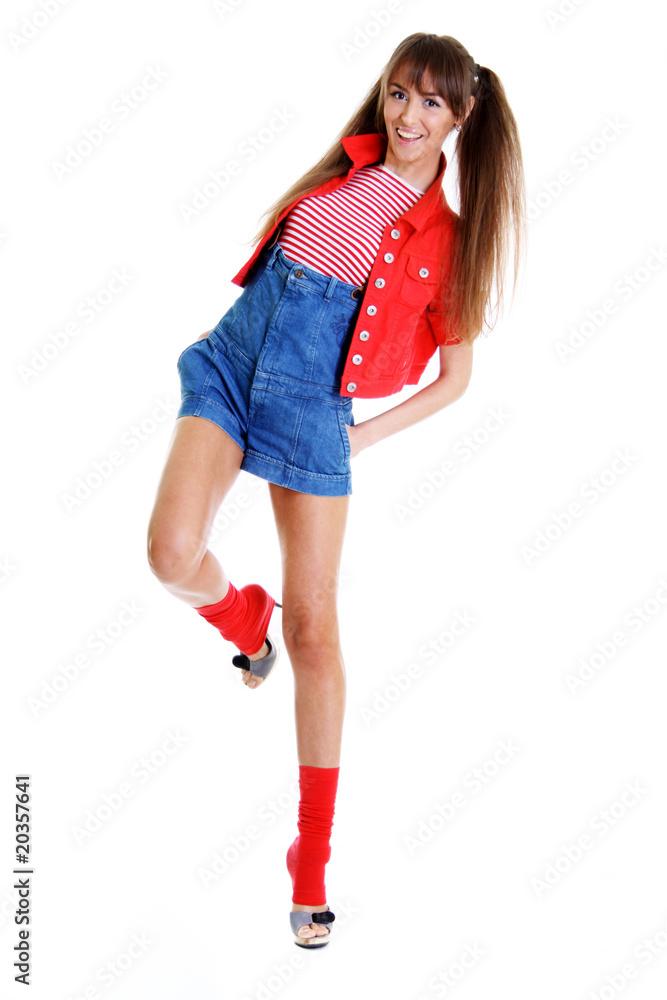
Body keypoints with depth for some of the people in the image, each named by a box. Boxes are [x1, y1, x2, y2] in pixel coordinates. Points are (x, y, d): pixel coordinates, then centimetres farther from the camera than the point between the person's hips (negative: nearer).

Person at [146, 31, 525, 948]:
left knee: (313, 625, -3)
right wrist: (262, 320, 12)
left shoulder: (449, 239, -2)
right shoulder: (347, 163, 7)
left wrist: (367, 434, -3)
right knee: (174, 553, -21)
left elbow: (455, 379, 4)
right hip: (232, 356, 3)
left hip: (313, 404, -3)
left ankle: (314, 853, 9)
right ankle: (243, 620, 19)